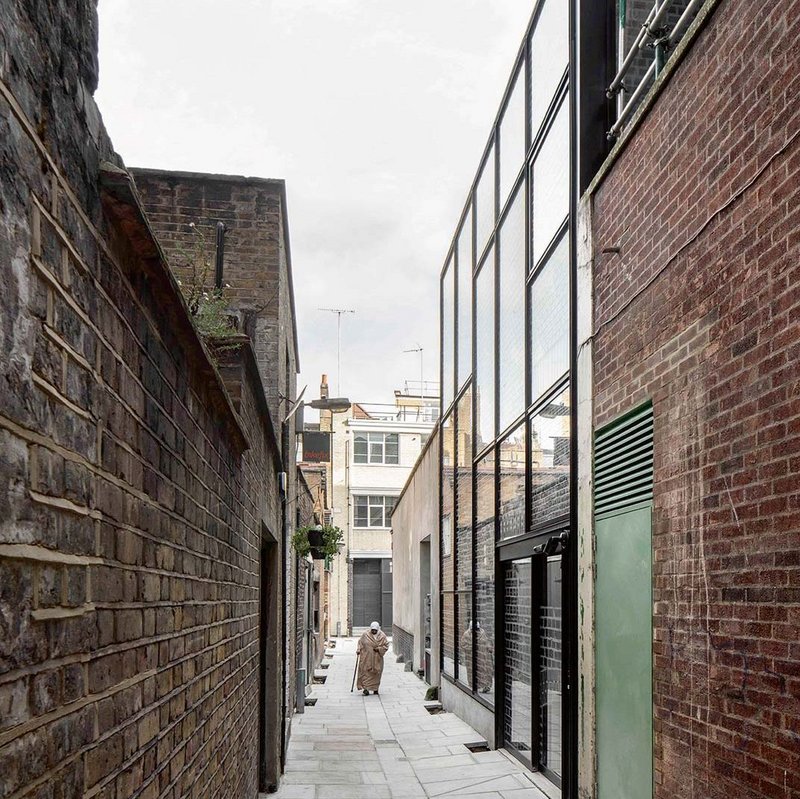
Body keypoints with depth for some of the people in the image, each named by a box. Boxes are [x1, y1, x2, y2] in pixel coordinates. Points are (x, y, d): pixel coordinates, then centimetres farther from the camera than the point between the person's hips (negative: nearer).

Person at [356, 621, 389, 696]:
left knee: (376, 673, 6)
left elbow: (386, 646, 1)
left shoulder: (382, 636, -2)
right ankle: (366, 688, -10)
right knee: (365, 672, -9)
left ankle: (375, 689, 18)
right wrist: (358, 651, -4)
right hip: (366, 658, -1)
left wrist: (379, 649, -15)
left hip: (377, 659, 1)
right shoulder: (366, 635, -4)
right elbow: (360, 642, 8)